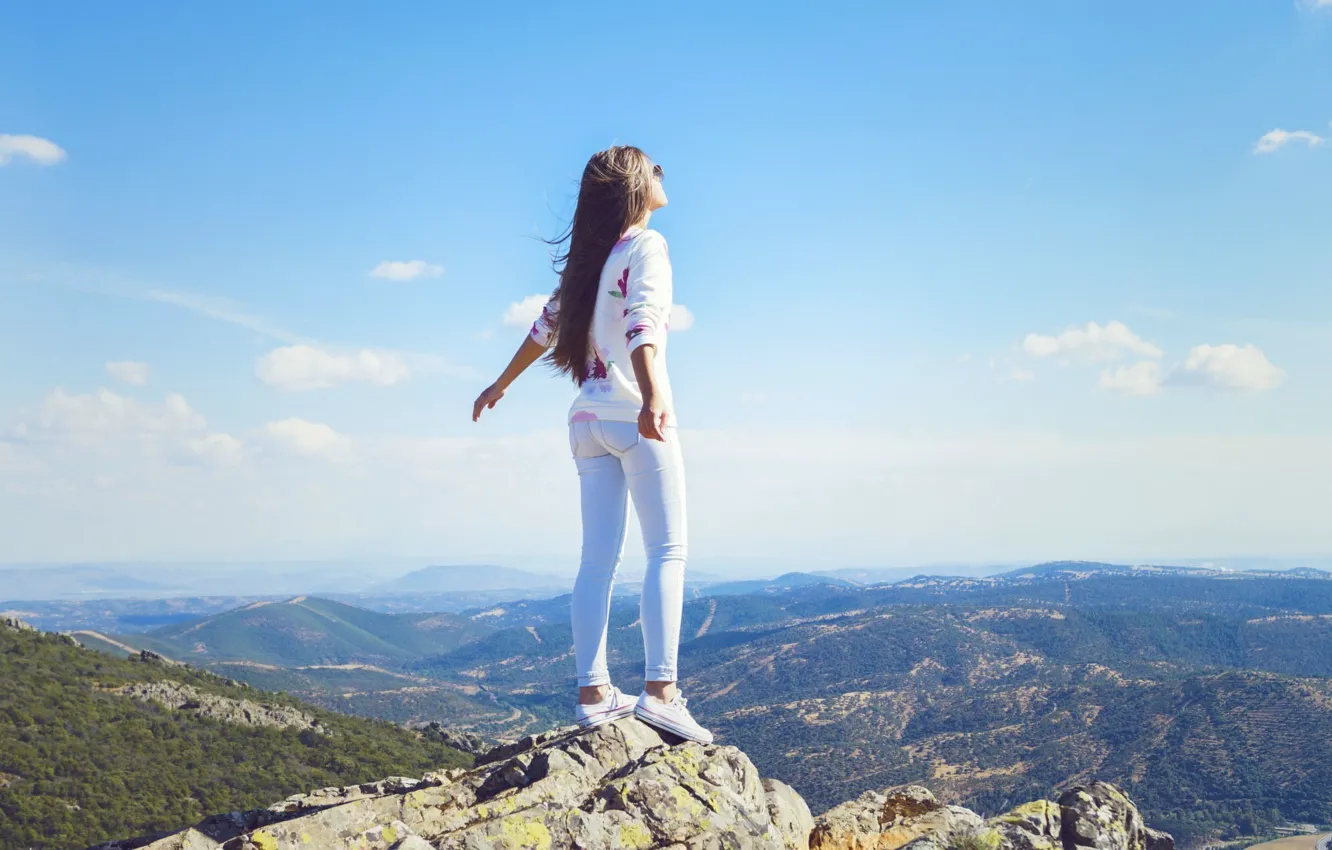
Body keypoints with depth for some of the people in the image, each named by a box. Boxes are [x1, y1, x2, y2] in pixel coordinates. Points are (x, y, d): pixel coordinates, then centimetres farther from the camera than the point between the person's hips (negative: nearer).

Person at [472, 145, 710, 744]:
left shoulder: (592, 256, 17)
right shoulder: (645, 246, -5)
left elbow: (548, 326, 23)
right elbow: (641, 325, -21)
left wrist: (502, 383, 35)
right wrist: (653, 397, -36)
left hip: (590, 420, 7)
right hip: (635, 418, -7)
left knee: (598, 560, 4)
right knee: (668, 551, -7)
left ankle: (593, 692, 3)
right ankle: (659, 689, -15)